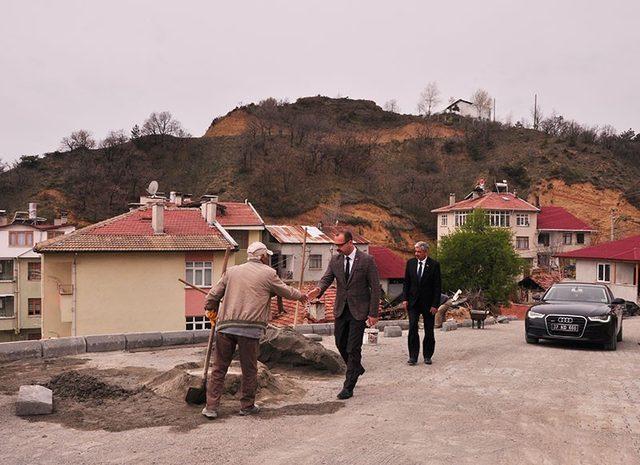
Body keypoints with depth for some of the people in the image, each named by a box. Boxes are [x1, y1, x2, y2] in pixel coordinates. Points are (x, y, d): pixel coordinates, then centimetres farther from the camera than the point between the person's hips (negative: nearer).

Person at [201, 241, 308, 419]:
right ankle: (247, 406, 20)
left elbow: (212, 296, 14)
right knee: (249, 369, 10)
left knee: (219, 368, 9)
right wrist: (300, 296, 35)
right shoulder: (268, 273, 4)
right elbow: (286, 291, 16)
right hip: (250, 328, -3)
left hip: (225, 326, 4)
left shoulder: (232, 271, 15)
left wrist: (211, 309, 33)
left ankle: (211, 407, 10)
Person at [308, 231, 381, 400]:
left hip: (359, 310, -5)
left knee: (353, 348, -3)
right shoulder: (335, 260, 3)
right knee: (340, 344, 14)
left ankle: (348, 387, 5)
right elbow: (326, 278, -6)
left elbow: (375, 288, -8)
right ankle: (356, 368, 40)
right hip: (341, 309, 5)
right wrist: (318, 289, -30)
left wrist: (373, 313, -11)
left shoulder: (367, 260, -10)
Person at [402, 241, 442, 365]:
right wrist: (405, 299, -1)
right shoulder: (410, 263, 4)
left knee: (429, 331, 7)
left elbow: (438, 286, -6)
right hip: (413, 301, 2)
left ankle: (427, 356, 19)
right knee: (412, 328, -6)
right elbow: (406, 282, 9)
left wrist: (435, 305, -11)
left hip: (428, 303, -2)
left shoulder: (434, 265, -6)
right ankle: (413, 356, 0)